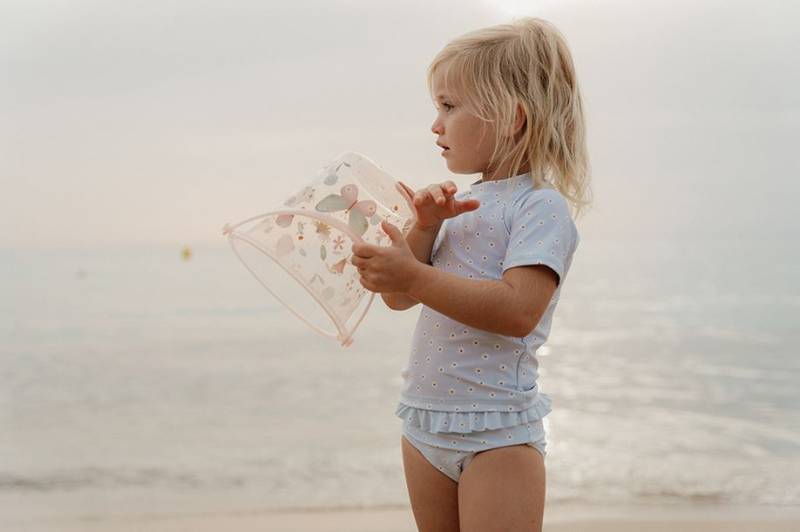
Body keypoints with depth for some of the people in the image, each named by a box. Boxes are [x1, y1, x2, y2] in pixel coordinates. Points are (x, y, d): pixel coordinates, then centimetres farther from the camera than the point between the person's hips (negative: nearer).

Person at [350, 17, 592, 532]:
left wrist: (414, 276, -28)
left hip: (498, 434, -8)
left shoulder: (541, 206, -12)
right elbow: (399, 298, 9)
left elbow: (518, 310, -26)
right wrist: (427, 227, -7)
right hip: (425, 424, 8)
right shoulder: (461, 204, 12)